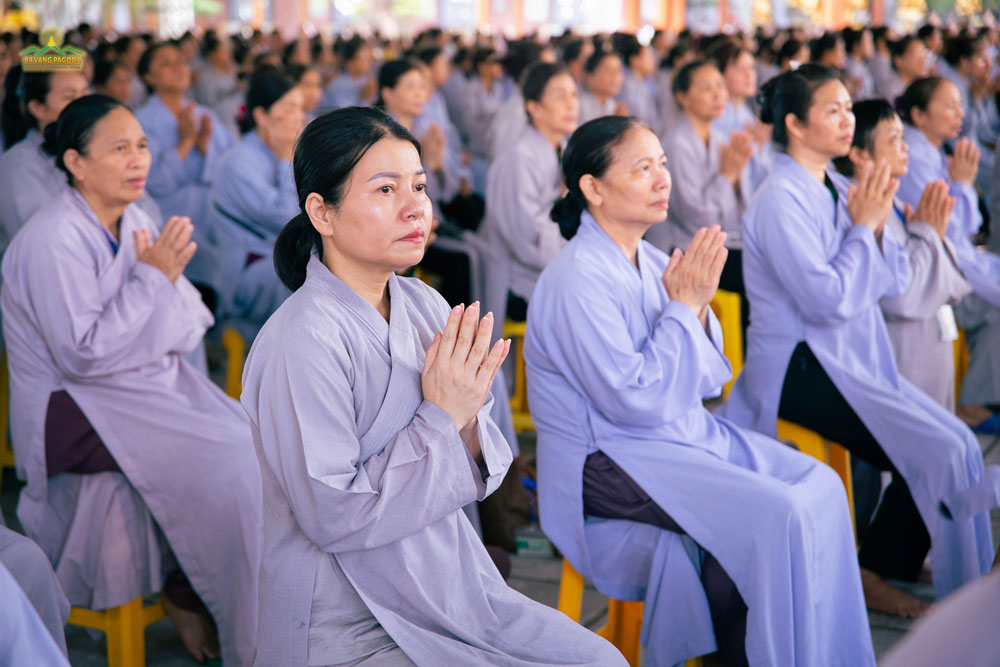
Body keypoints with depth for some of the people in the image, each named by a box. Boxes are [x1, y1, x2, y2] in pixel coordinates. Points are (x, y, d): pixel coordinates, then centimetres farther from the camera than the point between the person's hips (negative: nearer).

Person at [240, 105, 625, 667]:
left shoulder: (424, 306, 2)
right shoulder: (303, 342, -20)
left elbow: (475, 477, 7)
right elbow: (333, 516, -22)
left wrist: (467, 420, -15)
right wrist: (440, 419, -19)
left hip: (453, 590, 7)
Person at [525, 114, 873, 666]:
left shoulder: (654, 262, 6)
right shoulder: (576, 280, -18)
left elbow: (704, 382, 9)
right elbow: (635, 401, -23)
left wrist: (697, 308, -8)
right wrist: (683, 306, -17)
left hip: (686, 433, 8)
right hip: (604, 461, -8)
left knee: (820, 485, -4)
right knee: (775, 514, -22)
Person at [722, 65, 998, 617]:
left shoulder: (833, 189, 11)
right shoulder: (781, 200, -15)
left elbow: (894, 284, 10)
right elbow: (830, 301, -22)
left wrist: (876, 225, -6)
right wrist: (862, 226, -12)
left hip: (852, 358, 8)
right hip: (800, 369, -8)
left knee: (955, 441, -3)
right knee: (939, 452, -15)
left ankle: (892, 562, 11)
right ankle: (874, 573, 2)